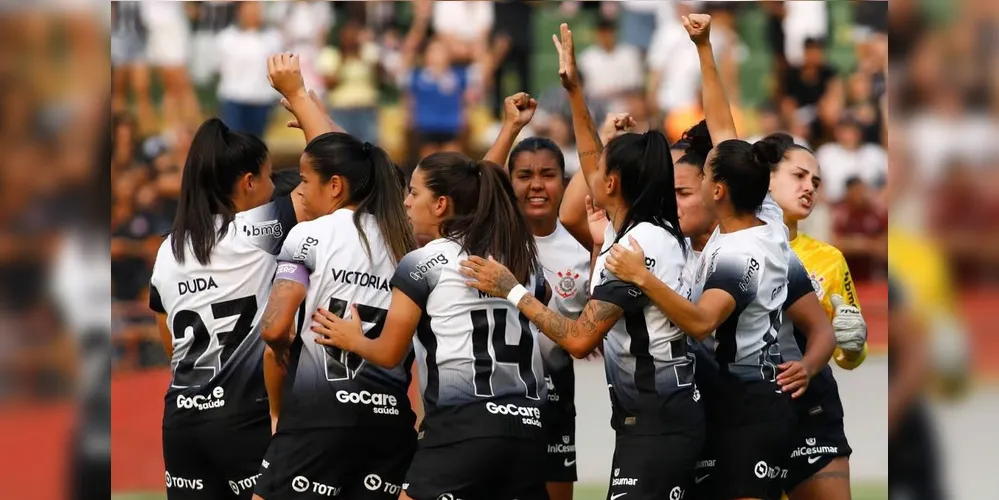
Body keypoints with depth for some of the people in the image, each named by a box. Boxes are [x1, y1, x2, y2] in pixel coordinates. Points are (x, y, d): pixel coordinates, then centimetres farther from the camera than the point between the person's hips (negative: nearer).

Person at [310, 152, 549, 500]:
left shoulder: (421, 263, 1)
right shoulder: (520, 258, 15)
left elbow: (388, 353, 6)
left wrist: (351, 340, 26)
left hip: (462, 426, -6)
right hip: (526, 427, 6)